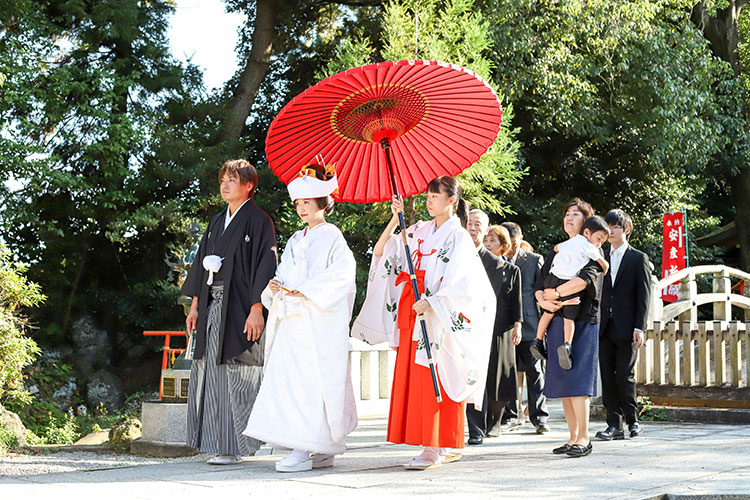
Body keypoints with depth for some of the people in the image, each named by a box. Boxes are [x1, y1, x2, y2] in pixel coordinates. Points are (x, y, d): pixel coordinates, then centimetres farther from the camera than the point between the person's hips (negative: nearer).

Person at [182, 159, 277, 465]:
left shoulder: (259, 221, -4)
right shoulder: (217, 222, 18)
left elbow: (264, 265, -11)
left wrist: (256, 310, -18)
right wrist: (195, 305, 14)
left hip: (239, 310, -7)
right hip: (212, 308, 7)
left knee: (234, 376, -6)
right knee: (209, 374, 5)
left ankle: (233, 446, -2)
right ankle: (216, 442, 12)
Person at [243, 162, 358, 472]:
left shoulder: (331, 237, -1)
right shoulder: (296, 241, 22)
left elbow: (340, 275, -12)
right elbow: (284, 273, 20)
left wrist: (304, 292, -18)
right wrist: (275, 286, -3)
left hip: (319, 322, -8)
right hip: (291, 320, 8)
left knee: (309, 380, -13)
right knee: (287, 377, 2)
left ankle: (303, 451, -14)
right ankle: (323, 450, 7)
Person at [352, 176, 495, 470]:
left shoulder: (458, 237, -4)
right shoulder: (420, 231, 14)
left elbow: (460, 282, -13)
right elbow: (380, 251, 11)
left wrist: (431, 302, -24)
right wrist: (395, 219, 2)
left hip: (441, 317, -7)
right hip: (413, 314, 7)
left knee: (435, 381, -9)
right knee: (412, 378, 5)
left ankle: (437, 448, -4)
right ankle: (447, 448, 11)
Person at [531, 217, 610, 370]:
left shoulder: (569, 242, 21)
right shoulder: (589, 247, 1)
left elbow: (556, 247, 43)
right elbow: (604, 264, 8)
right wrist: (602, 273, 29)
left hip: (553, 278, 6)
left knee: (548, 312, 19)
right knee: (569, 317, -1)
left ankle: (538, 341, 23)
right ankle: (566, 345, -18)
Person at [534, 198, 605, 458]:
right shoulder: (556, 253, 19)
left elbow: (586, 278, -19)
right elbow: (540, 284, 10)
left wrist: (555, 293, -20)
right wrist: (544, 300, -11)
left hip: (582, 321, -6)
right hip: (557, 321, 6)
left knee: (576, 379, -13)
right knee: (561, 379, 4)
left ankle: (584, 437, -11)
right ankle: (573, 436, 9)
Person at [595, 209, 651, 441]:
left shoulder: (638, 258, 3)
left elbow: (644, 295, -2)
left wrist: (639, 327, -10)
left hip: (626, 328, -4)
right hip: (604, 326, 4)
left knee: (625, 377, -4)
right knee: (607, 378, 2)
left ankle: (632, 421, 11)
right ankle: (614, 424, 6)